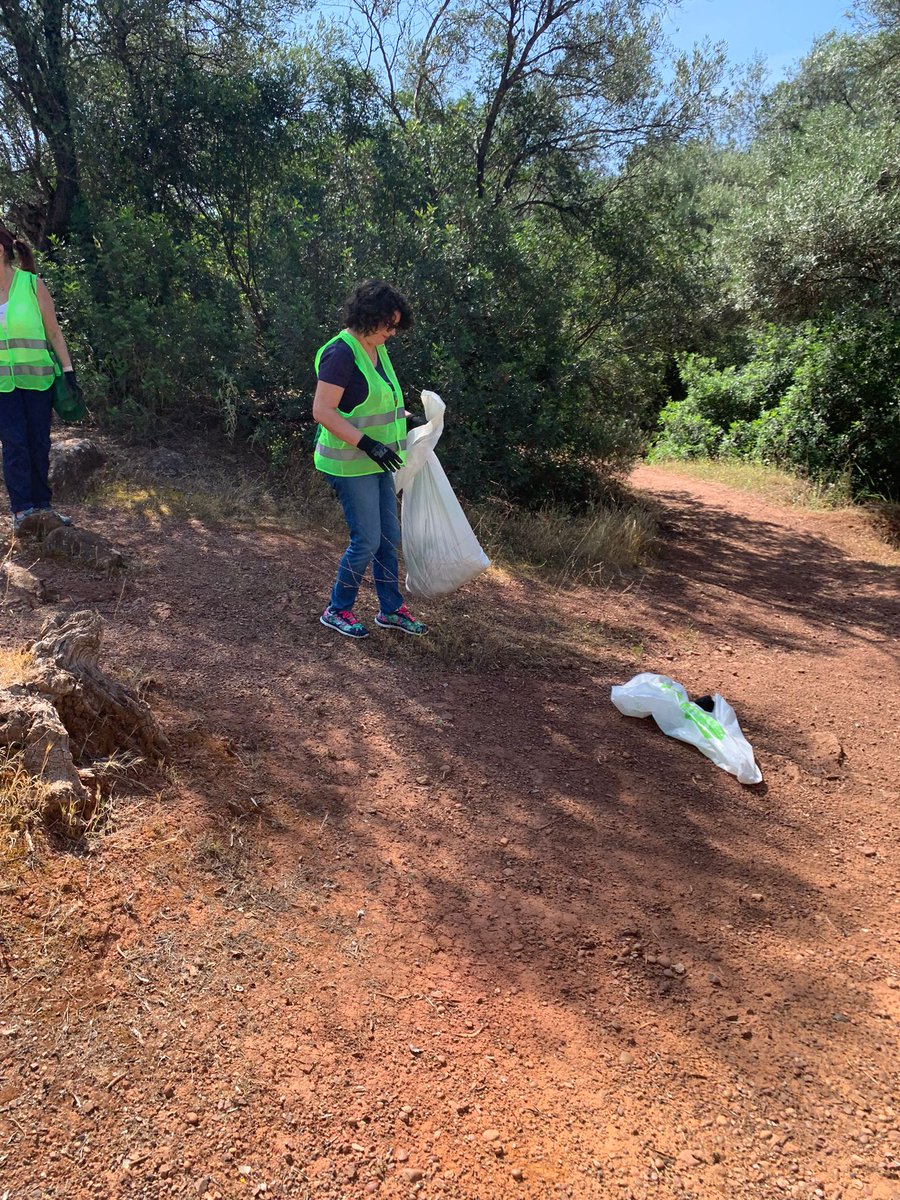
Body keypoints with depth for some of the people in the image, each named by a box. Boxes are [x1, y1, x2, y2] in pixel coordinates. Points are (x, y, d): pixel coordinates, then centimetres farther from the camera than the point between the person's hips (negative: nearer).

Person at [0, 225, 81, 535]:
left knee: (39, 444, 5)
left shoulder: (32, 284, -2)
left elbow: (54, 332, 0)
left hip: (37, 378, -1)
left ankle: (41, 506, 14)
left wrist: (69, 371, -6)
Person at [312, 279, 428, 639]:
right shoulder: (341, 353, -19)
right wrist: (368, 443, -27)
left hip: (376, 463, 9)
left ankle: (391, 609, 26)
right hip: (350, 465, -9)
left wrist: (407, 418, 11)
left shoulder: (376, 349, 10)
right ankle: (336, 610, 15)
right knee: (367, 540, -4)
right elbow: (323, 411, -24)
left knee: (388, 537, 13)